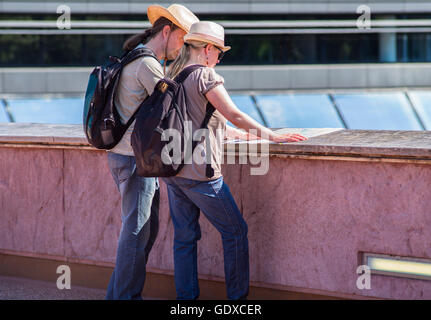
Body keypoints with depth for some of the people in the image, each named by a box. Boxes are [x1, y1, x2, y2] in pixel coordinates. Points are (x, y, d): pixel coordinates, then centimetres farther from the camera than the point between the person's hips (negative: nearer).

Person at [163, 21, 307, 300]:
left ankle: (186, 297, 11)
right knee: (235, 231, 4)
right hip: (199, 172, -8)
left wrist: (243, 134, 26)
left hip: (172, 169, 8)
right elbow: (235, 115, -15)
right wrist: (272, 136, -7)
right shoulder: (205, 76, -11)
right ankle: (238, 296, 8)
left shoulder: (173, 75, 15)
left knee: (185, 236, 11)